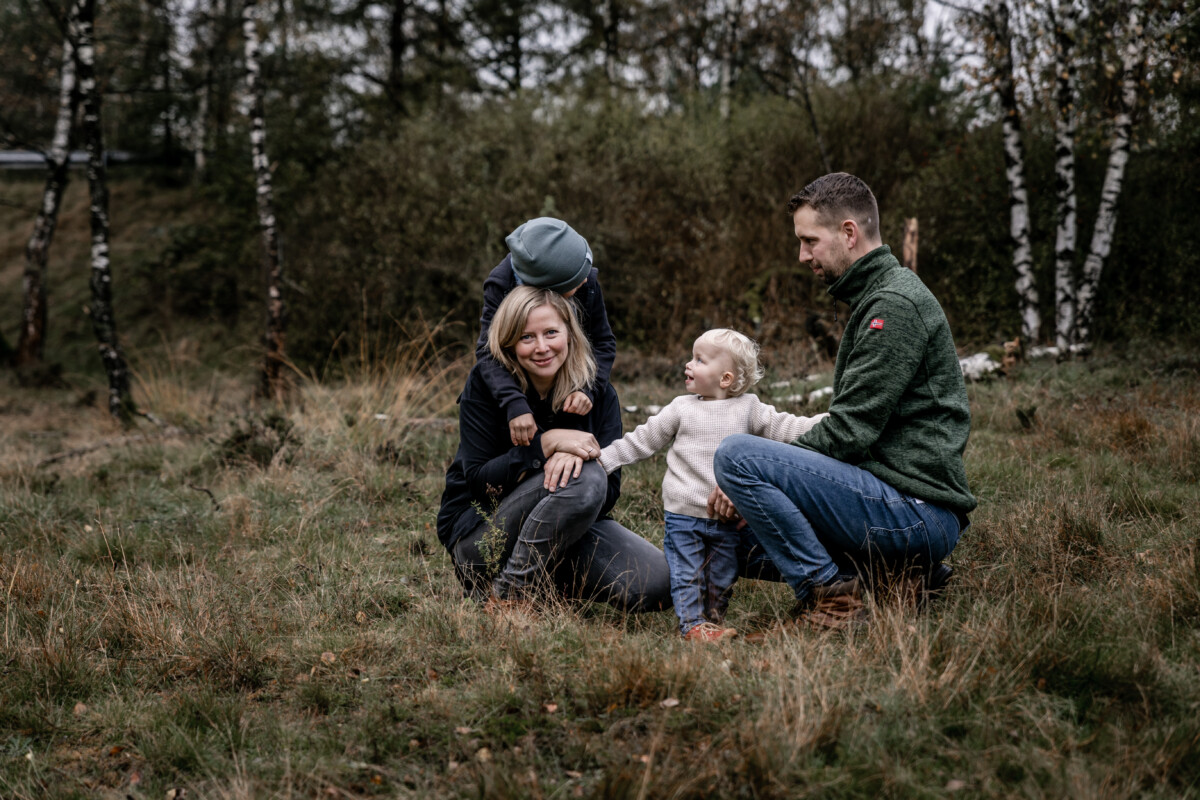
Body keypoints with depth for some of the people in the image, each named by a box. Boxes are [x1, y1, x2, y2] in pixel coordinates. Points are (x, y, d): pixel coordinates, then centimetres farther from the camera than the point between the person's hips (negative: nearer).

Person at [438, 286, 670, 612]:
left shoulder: (597, 393, -3)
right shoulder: (485, 383, -12)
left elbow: (609, 492, -7)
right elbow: (478, 480, -17)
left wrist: (575, 455, -29)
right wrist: (548, 442, -27)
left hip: (567, 531, 5)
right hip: (479, 533, -5)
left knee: (657, 584, -17)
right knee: (583, 480, -32)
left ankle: (552, 581, 6)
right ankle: (508, 595, -21)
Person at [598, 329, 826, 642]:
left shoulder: (748, 409, 2)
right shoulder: (681, 409, 2)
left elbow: (786, 428, 0)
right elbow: (642, 440, 6)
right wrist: (603, 460, 3)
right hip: (683, 515, -1)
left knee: (722, 577, 11)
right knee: (687, 574, 0)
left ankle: (713, 619, 27)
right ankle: (693, 624, 10)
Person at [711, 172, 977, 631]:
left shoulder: (894, 305, -14)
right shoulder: (877, 300, 19)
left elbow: (850, 430, -19)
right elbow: (853, 425, 19)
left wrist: (749, 478, -10)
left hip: (915, 511, -11)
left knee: (735, 456, -17)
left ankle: (828, 594, -11)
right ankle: (907, 572, 14)